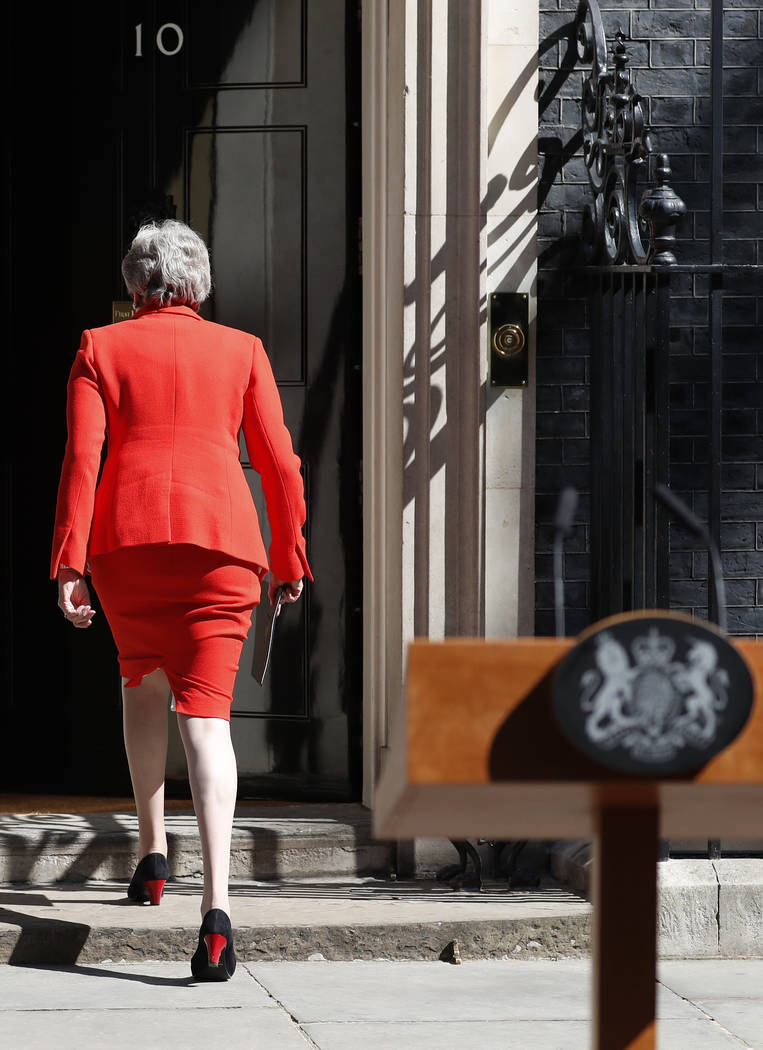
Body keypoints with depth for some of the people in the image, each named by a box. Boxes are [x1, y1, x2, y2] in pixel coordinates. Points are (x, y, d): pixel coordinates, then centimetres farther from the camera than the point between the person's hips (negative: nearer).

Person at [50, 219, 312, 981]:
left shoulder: (100, 349, 11)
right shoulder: (241, 351, 14)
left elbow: (82, 458, 0)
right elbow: (278, 463, 9)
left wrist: (69, 564, -4)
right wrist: (288, 559, 18)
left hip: (127, 535, 0)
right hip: (219, 536, 0)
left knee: (142, 676, 27)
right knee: (205, 708, -7)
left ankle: (151, 847, 22)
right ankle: (216, 901, -23)